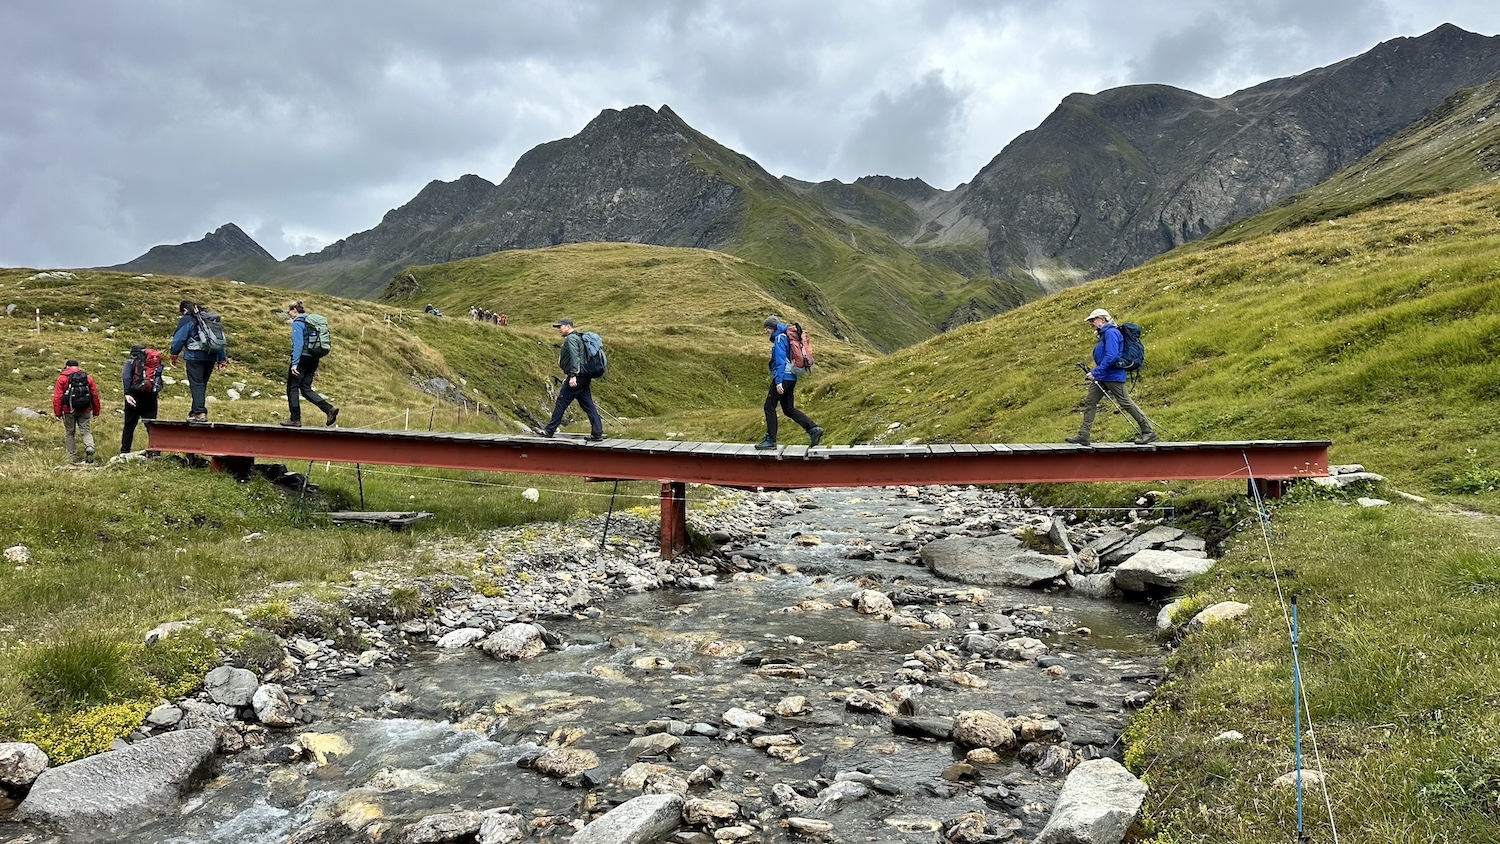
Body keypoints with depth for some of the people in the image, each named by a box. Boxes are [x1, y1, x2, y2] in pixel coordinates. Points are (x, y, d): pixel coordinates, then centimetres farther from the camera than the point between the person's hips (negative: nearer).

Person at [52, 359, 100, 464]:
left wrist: (58, 413, -1)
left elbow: (57, 397, -4)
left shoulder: (62, 378, 1)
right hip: (85, 411, 2)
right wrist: (96, 411, 13)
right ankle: (89, 448, -23)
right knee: (86, 431, 5)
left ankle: (72, 458, 12)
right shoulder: (88, 377, 8)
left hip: (69, 411, -1)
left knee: (70, 433, 10)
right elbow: (95, 395, 7)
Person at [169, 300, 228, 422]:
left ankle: (200, 412, -20)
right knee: (202, 384, 14)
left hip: (194, 356, -6)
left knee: (196, 384, -8)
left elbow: (179, 339, -4)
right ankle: (196, 411, 20)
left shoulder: (187, 320, 0)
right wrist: (222, 360, 21)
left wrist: (173, 355, 9)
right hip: (211, 357, 6)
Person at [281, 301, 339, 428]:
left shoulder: (297, 323, -8)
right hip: (313, 359, 8)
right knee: (306, 389, 10)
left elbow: (298, 344, -17)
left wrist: (294, 363, -20)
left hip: (302, 359, -8)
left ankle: (295, 419, 5)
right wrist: (315, 367, 22)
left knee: (292, 388, 3)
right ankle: (329, 409, -6)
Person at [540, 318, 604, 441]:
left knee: (561, 403, -1)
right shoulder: (578, 338, 22)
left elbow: (575, 357, -21)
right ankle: (598, 433, -1)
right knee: (588, 405, 5)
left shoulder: (571, 339, -9)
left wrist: (573, 375, -27)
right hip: (584, 378, 10)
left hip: (576, 378, -10)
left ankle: (550, 430, 5)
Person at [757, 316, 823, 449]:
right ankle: (814, 429, 3)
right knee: (789, 409, 12)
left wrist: (778, 381, -23)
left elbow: (780, 361, -19)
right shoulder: (786, 338, 19)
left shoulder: (779, 338, -10)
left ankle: (770, 440, 1)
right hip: (791, 378, 10)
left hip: (783, 377, -10)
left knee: (769, 407, -1)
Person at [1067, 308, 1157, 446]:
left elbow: (1111, 356, -24)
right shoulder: (1103, 334, 17)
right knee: (1089, 403, 5)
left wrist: (1095, 372, -24)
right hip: (1102, 377, 10)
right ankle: (1083, 436, 6)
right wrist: (1094, 373, 18)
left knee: (1126, 403, -4)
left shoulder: (1111, 333, -15)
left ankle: (1149, 432, 5)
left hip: (1113, 376, -10)